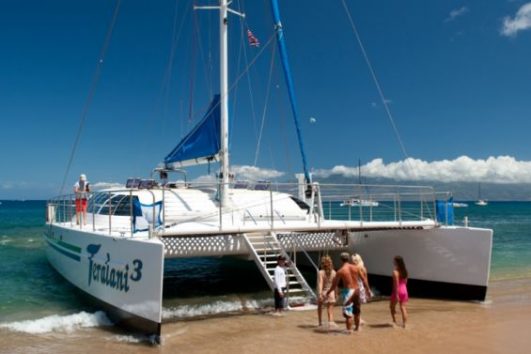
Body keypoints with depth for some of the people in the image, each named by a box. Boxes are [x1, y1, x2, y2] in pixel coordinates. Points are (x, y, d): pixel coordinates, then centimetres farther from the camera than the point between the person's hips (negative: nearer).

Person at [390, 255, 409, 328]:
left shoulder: (395, 271, -16)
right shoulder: (404, 271, 6)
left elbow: (396, 284, -19)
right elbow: (405, 282, 12)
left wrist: (396, 294, -19)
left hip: (397, 291, -6)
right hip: (404, 290, 6)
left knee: (392, 306, 14)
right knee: (403, 307, 5)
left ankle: (394, 321, 15)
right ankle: (404, 323, 3)